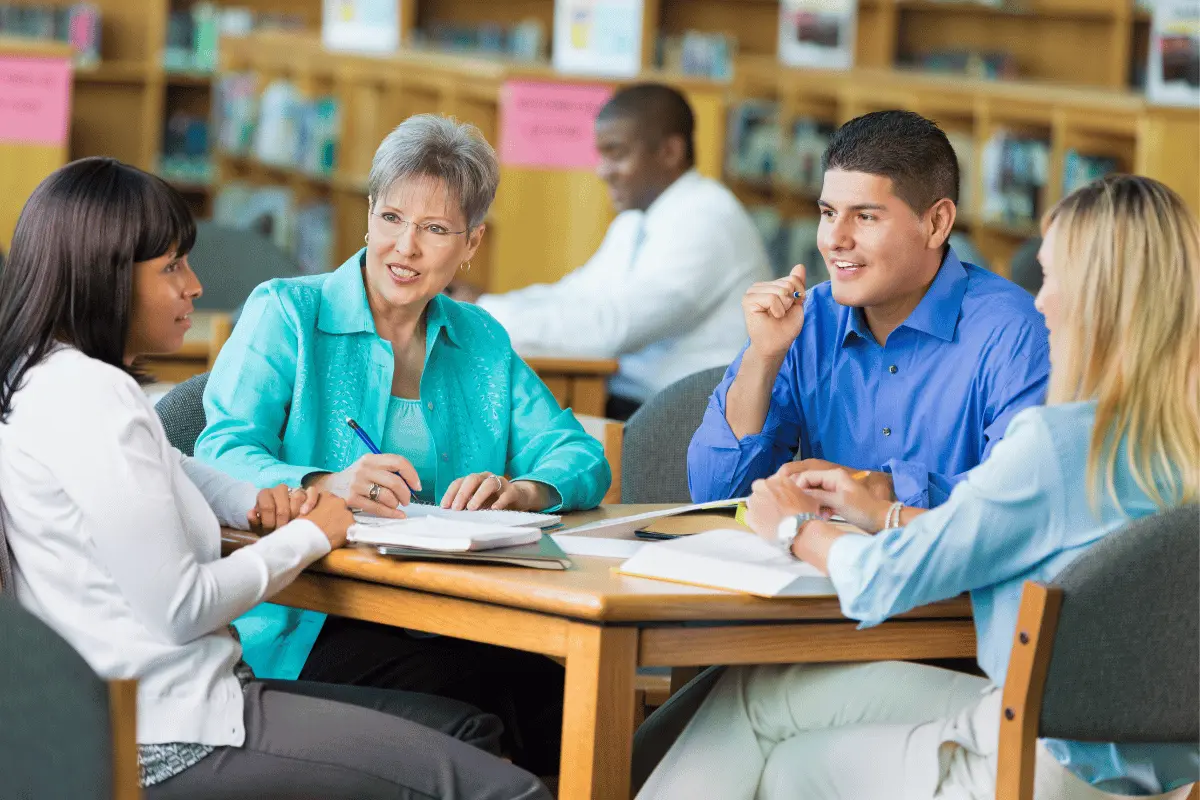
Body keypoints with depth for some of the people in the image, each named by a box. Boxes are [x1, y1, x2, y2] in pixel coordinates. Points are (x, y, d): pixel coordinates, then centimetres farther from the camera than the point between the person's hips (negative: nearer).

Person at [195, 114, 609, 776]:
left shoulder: (481, 343, 21)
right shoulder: (285, 313, 5)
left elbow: (580, 456, 13)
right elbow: (221, 458, -8)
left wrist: (524, 490, -12)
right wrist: (326, 486, -29)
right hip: (305, 628, -4)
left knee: (569, 682, -28)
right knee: (474, 683, -33)